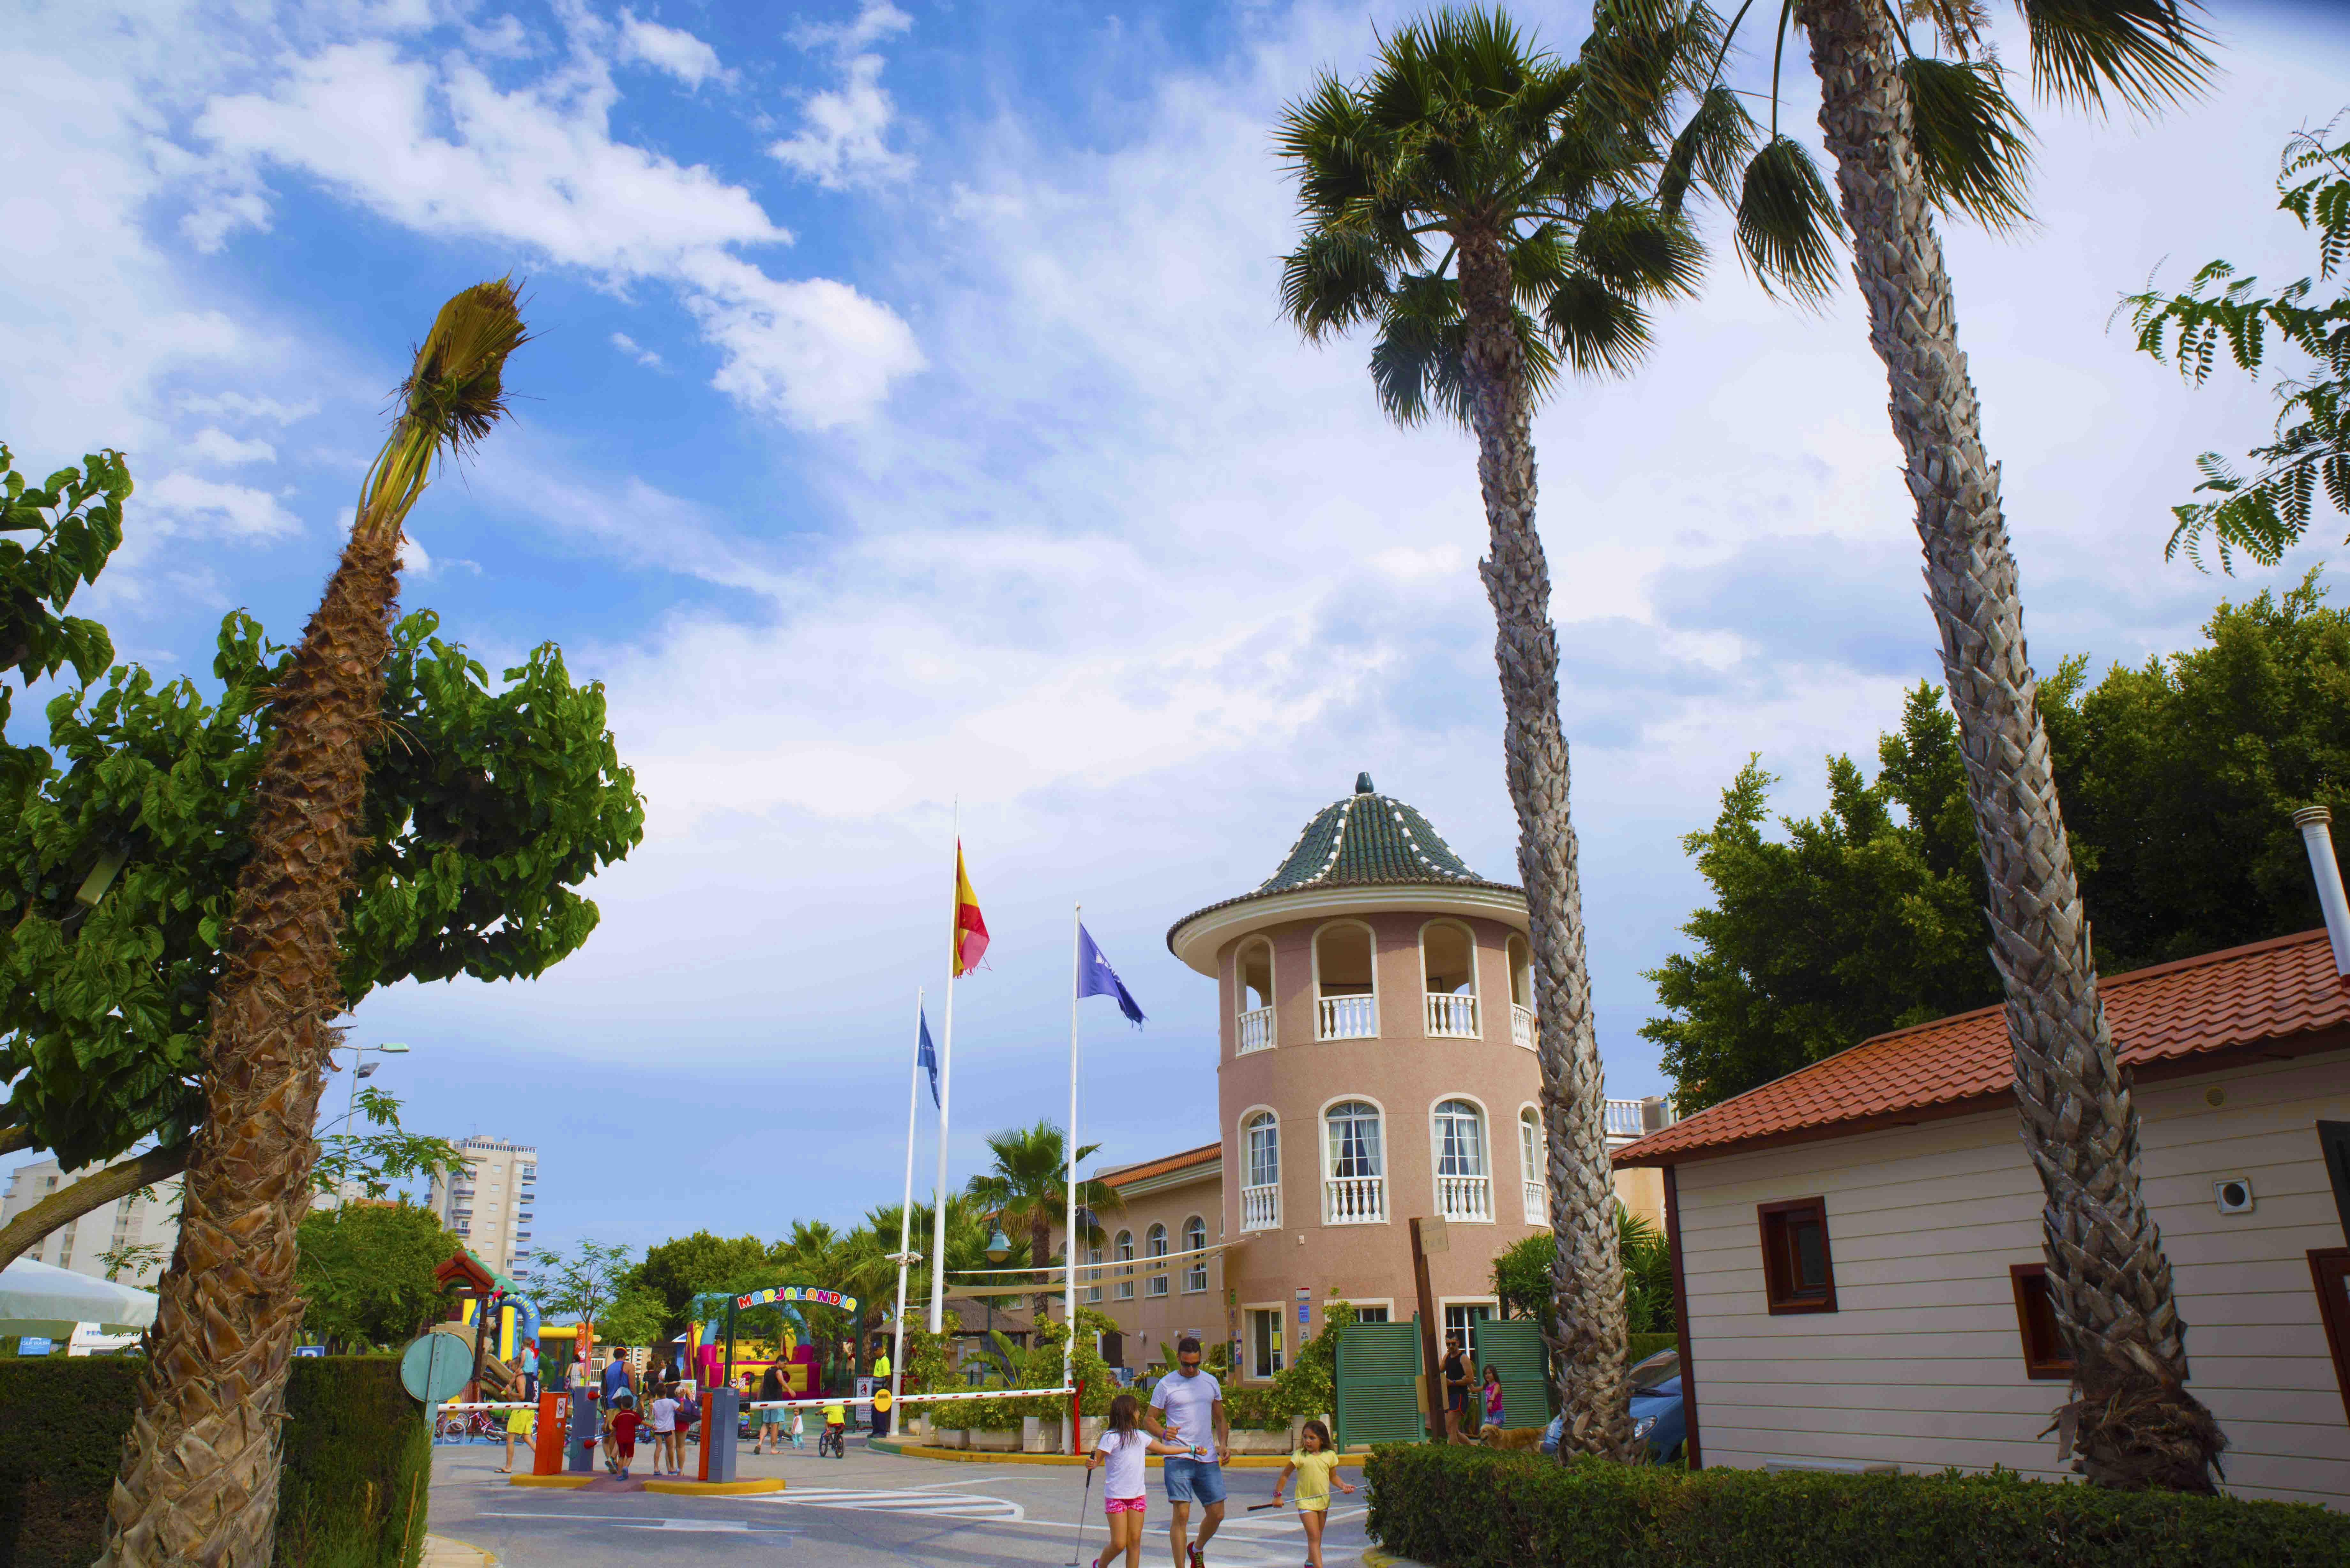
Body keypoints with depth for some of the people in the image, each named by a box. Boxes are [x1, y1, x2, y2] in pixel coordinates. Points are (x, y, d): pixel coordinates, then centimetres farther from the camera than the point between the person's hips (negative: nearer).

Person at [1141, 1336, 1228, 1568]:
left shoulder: (1211, 1382, 11)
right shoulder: (1166, 1384, -1)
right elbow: (1149, 1418, 2)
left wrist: (1223, 1444, 3)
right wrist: (1163, 1433, -19)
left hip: (1208, 1458, 4)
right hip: (1178, 1458, -4)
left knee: (1217, 1514, 6)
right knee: (1182, 1515, -12)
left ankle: (1197, 1549, 34)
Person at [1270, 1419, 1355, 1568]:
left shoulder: (1330, 1455, -1)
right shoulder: (1300, 1456, -11)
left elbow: (1333, 1477, 12)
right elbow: (1285, 1475, -3)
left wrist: (1343, 1486, -6)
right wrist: (1278, 1495, -4)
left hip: (1323, 1501, 4)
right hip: (1305, 1501, -4)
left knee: (1317, 1537, 18)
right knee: (1314, 1537, -14)